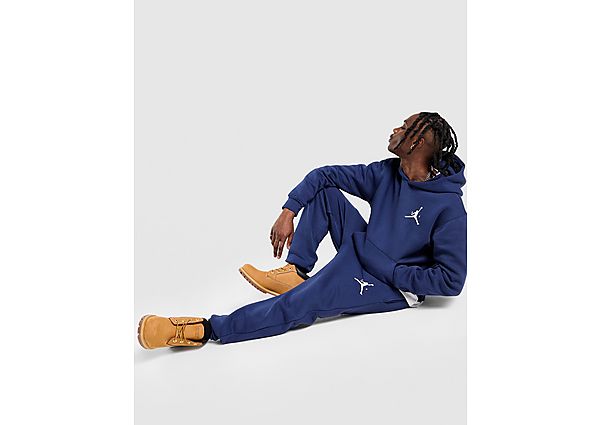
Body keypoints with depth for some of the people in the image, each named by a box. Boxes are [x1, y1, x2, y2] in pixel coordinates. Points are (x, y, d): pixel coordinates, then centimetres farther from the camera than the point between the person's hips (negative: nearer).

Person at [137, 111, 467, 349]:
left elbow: (451, 280, -23)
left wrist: (395, 274, -22)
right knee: (325, 192, -4)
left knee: (300, 304, -25)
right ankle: (296, 272, -6)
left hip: (394, 287, -7)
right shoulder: (386, 173, -4)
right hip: (363, 254, 7)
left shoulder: (449, 206, -23)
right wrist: (288, 212, -12)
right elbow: (325, 174, -1)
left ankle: (204, 330, -20)